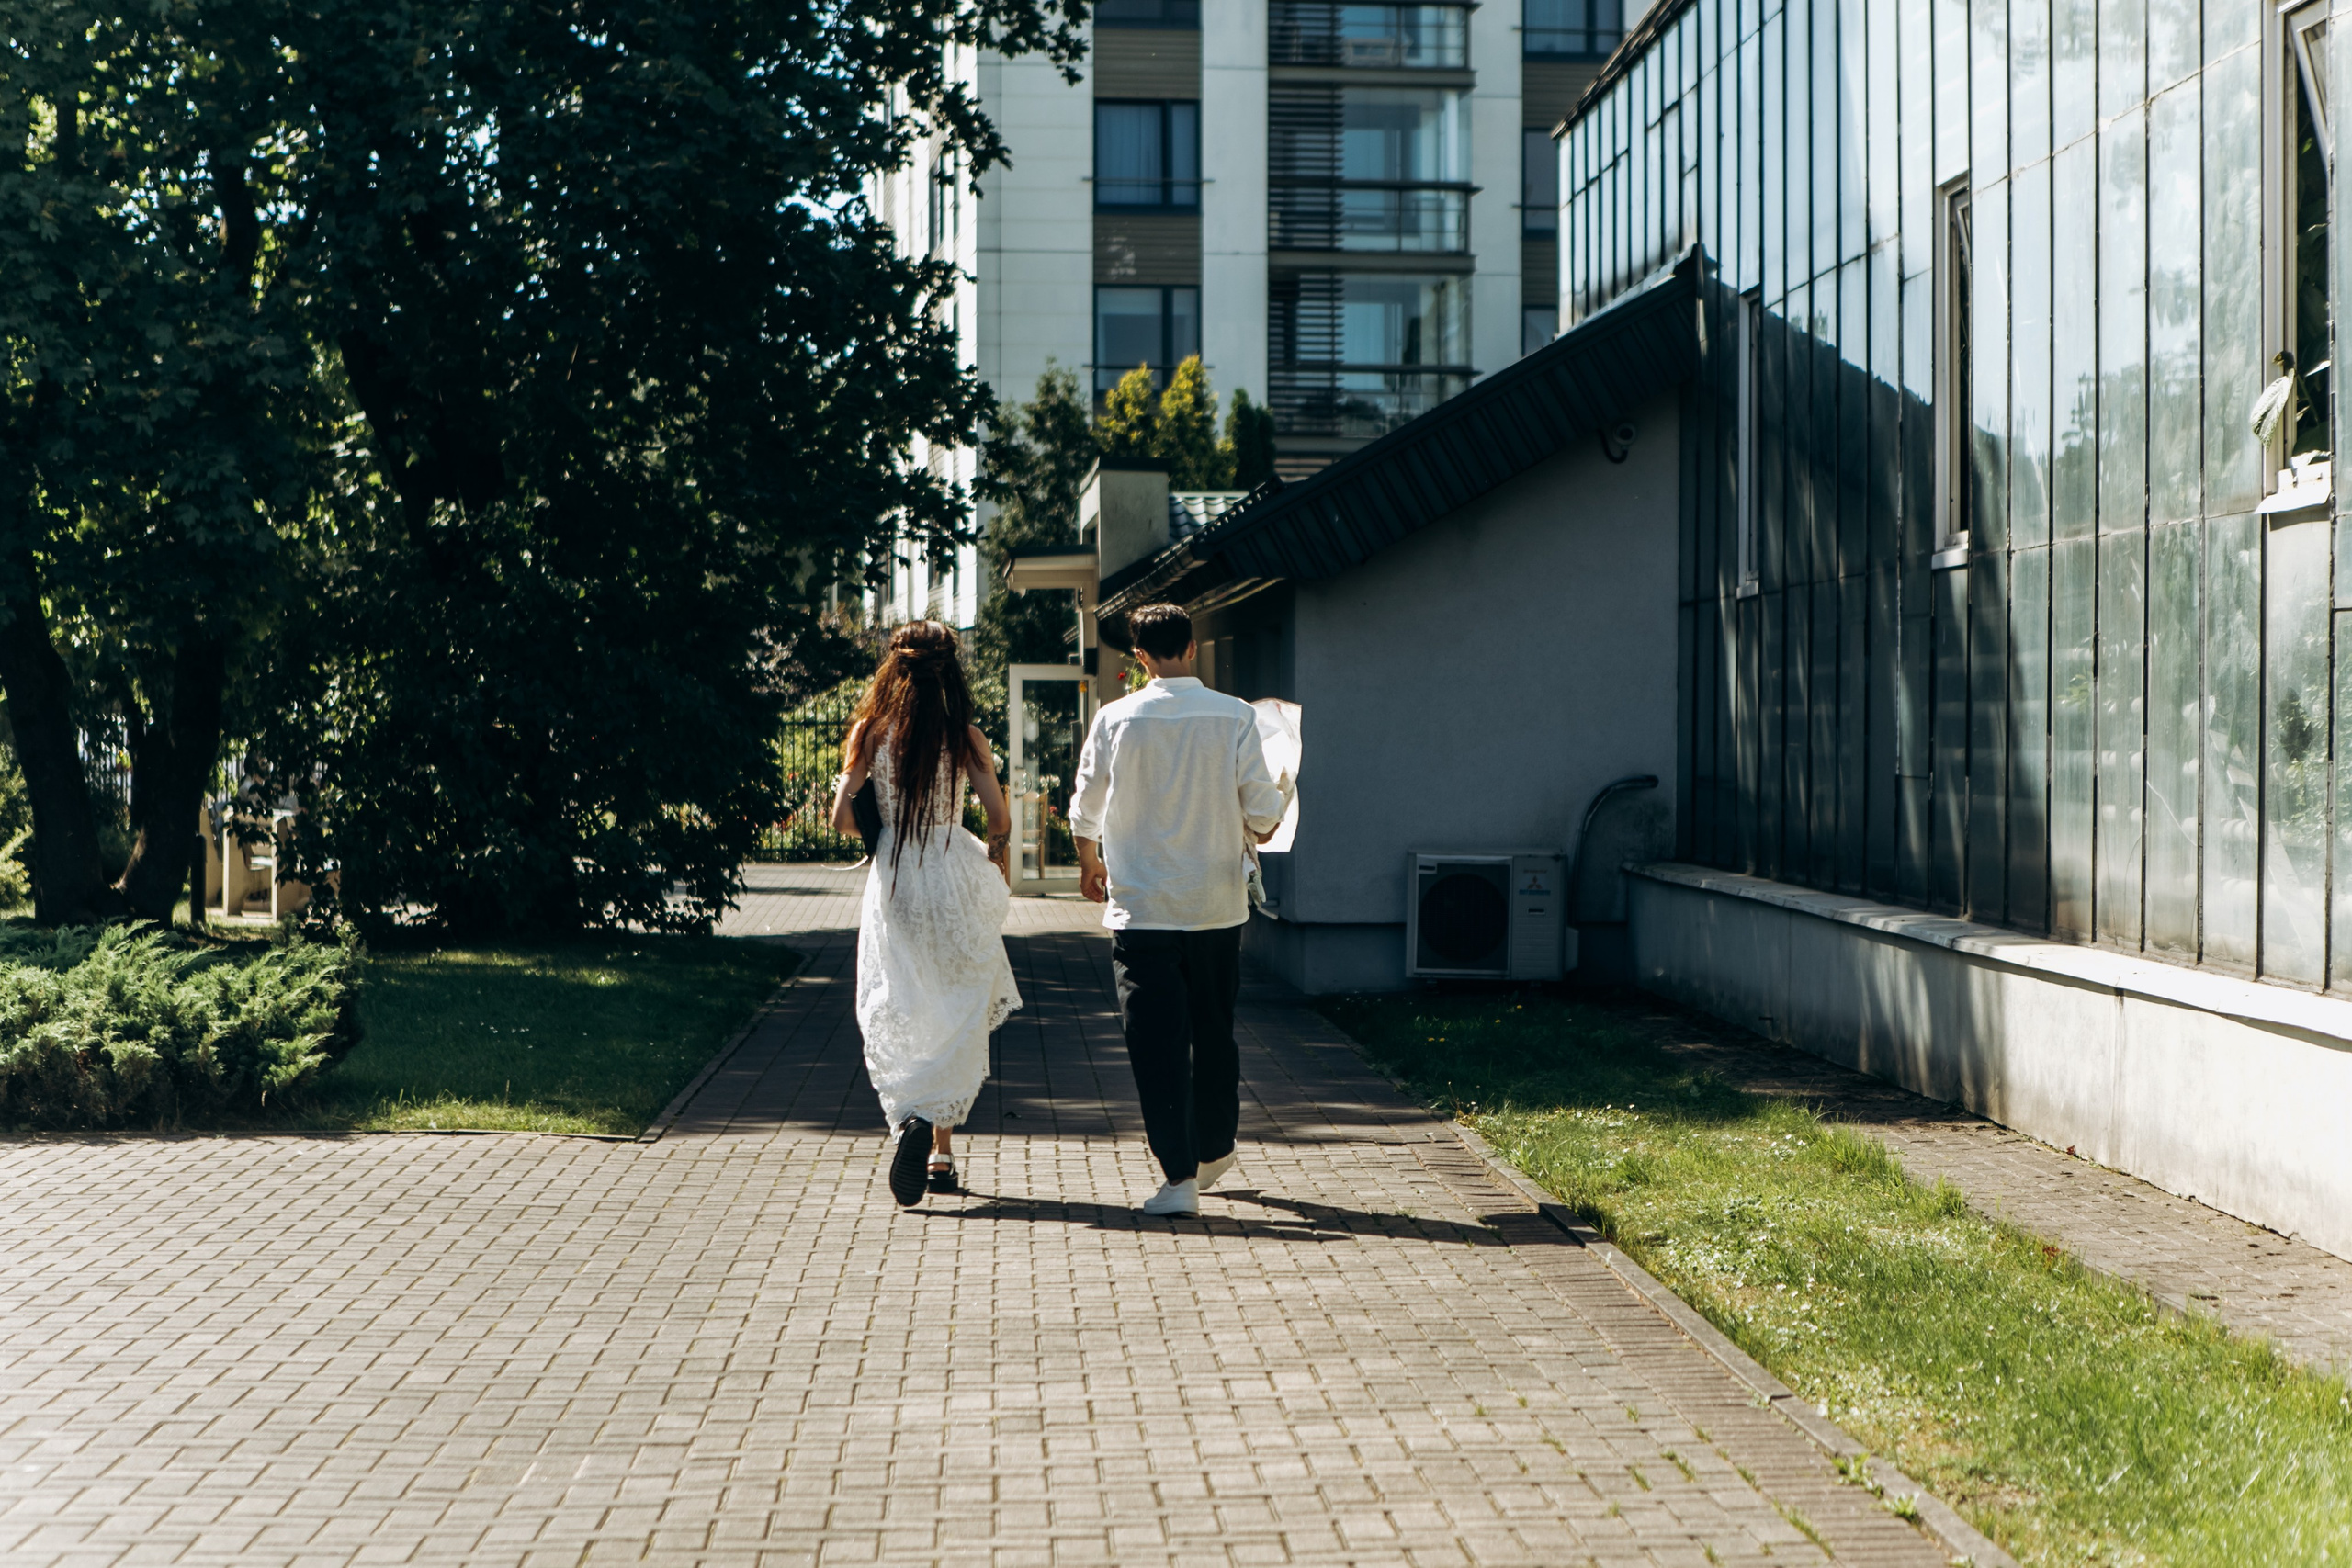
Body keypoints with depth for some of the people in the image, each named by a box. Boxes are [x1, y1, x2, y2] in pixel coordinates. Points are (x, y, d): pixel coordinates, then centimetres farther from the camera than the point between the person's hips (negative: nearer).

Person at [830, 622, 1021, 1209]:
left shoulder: (870, 731, -1)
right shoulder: (965, 736, -3)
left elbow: (842, 818, -4)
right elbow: (1000, 821, -6)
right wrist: (999, 889, 9)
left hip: (892, 885, 1)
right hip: (954, 880, 0)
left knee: (895, 1018, 11)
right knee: (957, 1017, 9)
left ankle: (909, 1118, -10)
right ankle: (940, 1150, -2)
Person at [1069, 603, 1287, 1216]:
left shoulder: (1116, 718, -6)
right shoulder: (1234, 716, -6)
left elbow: (1084, 809, 3)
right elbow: (1262, 813, -6)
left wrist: (1090, 864, 23)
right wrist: (1259, 831, 19)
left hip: (1141, 906, -2)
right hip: (1217, 904, 2)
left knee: (1157, 1039, 0)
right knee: (1213, 1031, 18)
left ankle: (1180, 1175, -6)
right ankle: (1215, 1149, 33)